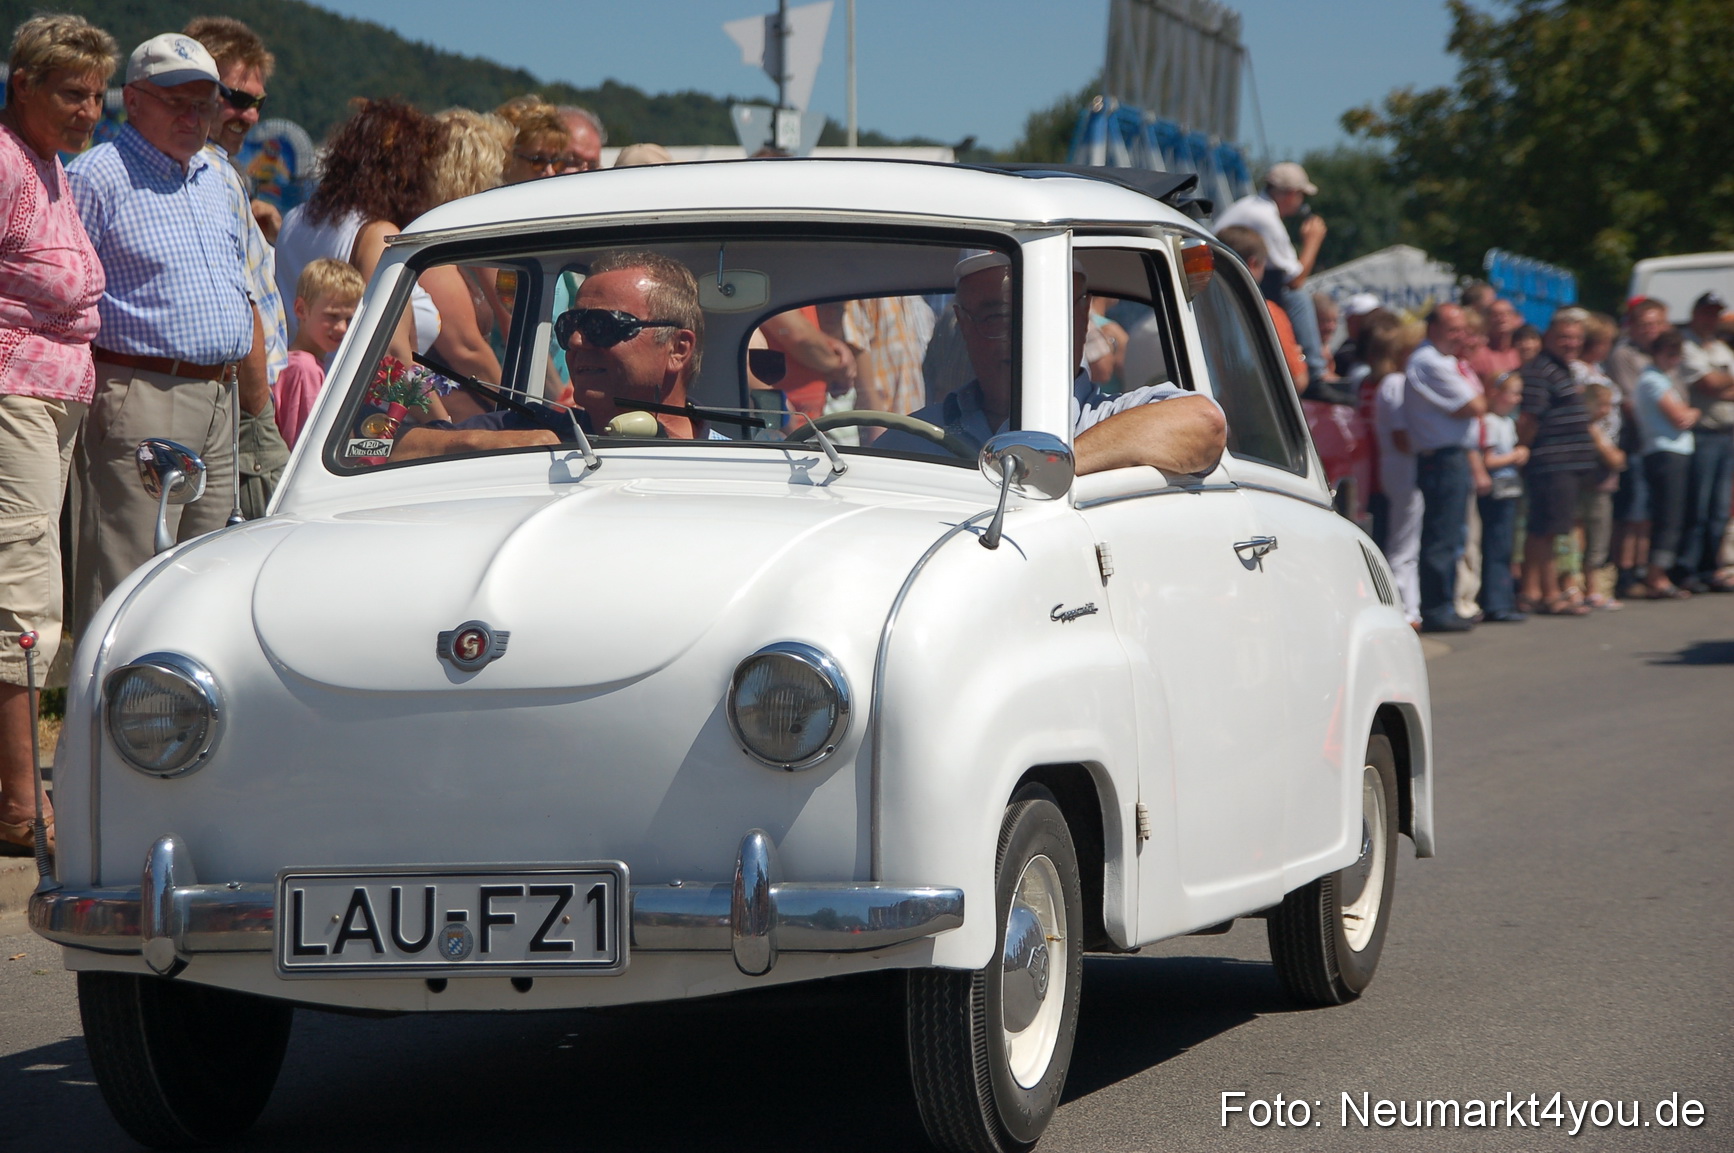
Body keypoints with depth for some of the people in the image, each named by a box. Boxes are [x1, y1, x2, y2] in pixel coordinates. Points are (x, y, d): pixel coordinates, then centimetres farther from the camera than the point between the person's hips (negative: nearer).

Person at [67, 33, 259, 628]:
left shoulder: (217, 181, 19)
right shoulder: (96, 178, -7)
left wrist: (255, 386, 22)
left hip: (219, 401, 8)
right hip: (138, 397, -8)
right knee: (127, 577, -10)